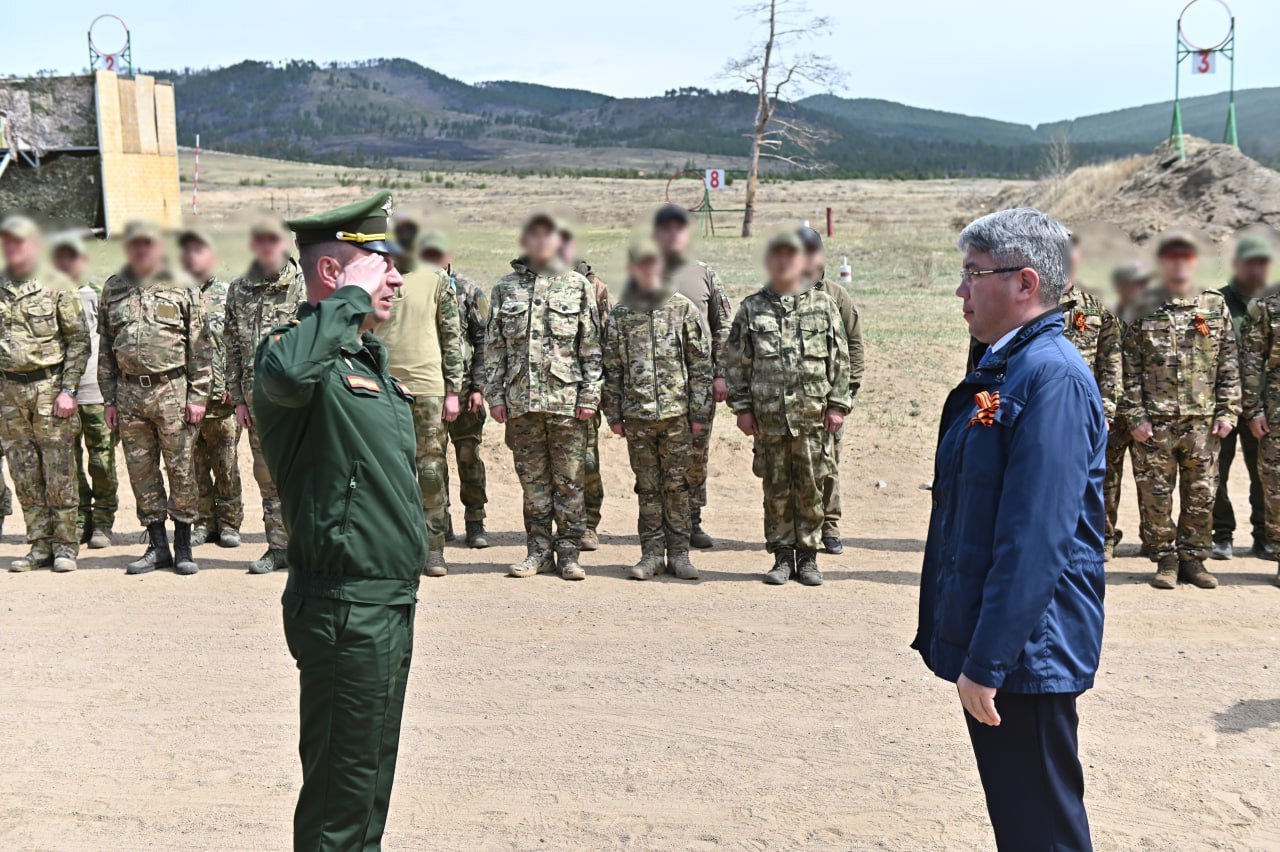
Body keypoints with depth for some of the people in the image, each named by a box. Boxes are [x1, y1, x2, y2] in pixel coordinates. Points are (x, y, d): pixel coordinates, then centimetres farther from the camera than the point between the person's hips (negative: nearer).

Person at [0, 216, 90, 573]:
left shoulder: (57, 285, -2)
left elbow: (79, 341, -4)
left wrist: (68, 390, -11)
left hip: (49, 388, -4)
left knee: (59, 473, -2)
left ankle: (66, 545, 7)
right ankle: (40, 546, 14)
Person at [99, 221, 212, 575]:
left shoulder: (182, 286, 1)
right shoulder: (113, 289, 12)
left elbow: (200, 347, -2)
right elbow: (105, 348, 13)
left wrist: (198, 396, -8)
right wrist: (109, 399, 9)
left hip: (173, 390, -4)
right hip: (129, 392, 4)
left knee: (181, 470, 0)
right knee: (141, 472, 8)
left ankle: (183, 547, 10)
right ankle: (157, 546, 18)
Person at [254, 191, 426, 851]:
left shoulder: (367, 356, 14)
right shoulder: (298, 349, -16)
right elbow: (287, 374, -44)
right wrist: (350, 299, -29)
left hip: (389, 607, 9)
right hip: (347, 614, -9)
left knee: (373, 778, 22)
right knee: (340, 795, 3)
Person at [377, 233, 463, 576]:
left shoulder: (436, 279, 4)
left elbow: (452, 337, 4)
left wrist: (453, 389, -1)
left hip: (428, 386, -1)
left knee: (431, 468, 0)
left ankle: (434, 547, 7)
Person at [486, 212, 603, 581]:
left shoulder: (578, 285, 5)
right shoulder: (505, 288, 10)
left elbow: (592, 347, 2)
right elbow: (493, 347, 9)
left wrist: (590, 396, -5)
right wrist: (495, 395, 2)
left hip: (567, 399, -2)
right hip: (521, 400, 2)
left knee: (569, 480, 2)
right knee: (532, 479, 8)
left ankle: (569, 552, 10)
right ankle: (538, 549, 17)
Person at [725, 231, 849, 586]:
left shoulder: (823, 305, 6)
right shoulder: (751, 308, 6)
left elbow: (840, 359, 5)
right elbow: (736, 362, 7)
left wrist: (837, 405, -1)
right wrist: (742, 407, 1)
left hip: (813, 415, 0)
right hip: (768, 416, 1)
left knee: (811, 489, 4)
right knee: (776, 489, 6)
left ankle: (807, 556, 16)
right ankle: (782, 556, 17)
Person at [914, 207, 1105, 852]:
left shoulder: (1053, 376, -20)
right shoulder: (1000, 370, 11)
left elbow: (1035, 539, -25)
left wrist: (987, 661, -22)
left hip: (1027, 652, -9)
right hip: (988, 645, 9)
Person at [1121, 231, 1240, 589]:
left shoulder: (1216, 307, 9)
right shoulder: (1143, 310, 3)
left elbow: (1229, 366, 8)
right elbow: (1130, 369, 0)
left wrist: (1227, 411, 1)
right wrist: (1135, 415, -6)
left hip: (1203, 421, 2)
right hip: (1155, 422, -2)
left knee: (1202, 493, 6)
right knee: (1155, 494, 2)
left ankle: (1193, 558, 17)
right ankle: (1165, 560, 14)